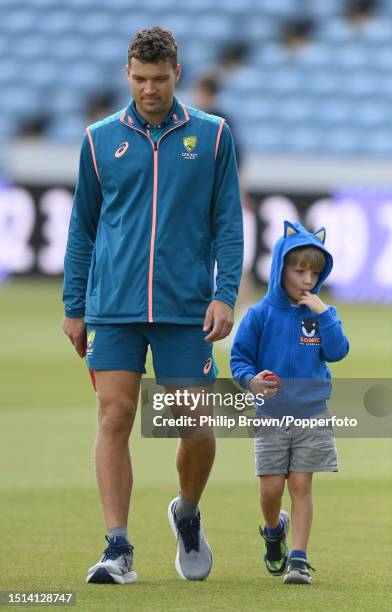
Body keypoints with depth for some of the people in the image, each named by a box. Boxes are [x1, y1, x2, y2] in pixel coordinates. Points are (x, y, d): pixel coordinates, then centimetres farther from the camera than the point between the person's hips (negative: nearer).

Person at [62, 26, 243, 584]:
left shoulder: (211, 136, 6)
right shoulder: (100, 140, 8)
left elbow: (228, 222, 6)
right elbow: (82, 227, 13)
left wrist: (226, 294, -5)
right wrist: (73, 307, 10)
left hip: (186, 308, 0)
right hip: (114, 309, 0)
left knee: (197, 425, 1)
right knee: (114, 419, -8)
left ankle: (187, 515, 29)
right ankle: (118, 550, -7)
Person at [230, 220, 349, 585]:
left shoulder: (320, 314, 3)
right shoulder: (260, 315, -4)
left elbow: (337, 352, -8)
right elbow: (239, 357, -2)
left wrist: (323, 314, -16)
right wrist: (251, 380, -22)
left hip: (312, 417, 1)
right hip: (271, 417, -1)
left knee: (301, 485, -3)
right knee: (271, 488, 0)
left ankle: (298, 558, -1)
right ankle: (274, 531, 32)